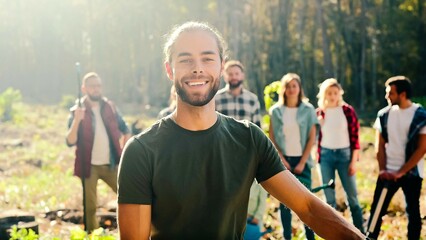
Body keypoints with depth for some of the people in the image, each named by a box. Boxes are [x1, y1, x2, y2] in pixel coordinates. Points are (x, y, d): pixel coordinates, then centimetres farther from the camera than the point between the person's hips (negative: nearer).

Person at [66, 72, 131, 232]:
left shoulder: (109, 107, 5)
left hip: (111, 165, 3)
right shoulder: (77, 111, -4)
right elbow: (70, 142, -15)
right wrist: (77, 120, -27)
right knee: (90, 208, 1)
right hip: (89, 166, -3)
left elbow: (125, 130, 18)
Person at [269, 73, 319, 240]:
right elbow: (271, 138, 2)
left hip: (301, 160, -1)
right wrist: (282, 159, -6)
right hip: (283, 160, 1)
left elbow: (312, 138, -2)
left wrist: (302, 162, -8)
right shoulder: (276, 110, 3)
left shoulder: (308, 109, 0)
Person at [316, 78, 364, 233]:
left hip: (344, 154, -2)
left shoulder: (348, 111, -4)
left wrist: (354, 161, -8)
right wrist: (317, 158, 6)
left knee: (352, 196, 1)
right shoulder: (319, 113, 3)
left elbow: (355, 136, -4)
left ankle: (360, 233, 10)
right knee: (329, 198, 6)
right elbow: (316, 137, 9)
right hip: (326, 155, 2)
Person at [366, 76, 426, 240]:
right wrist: (382, 169, -5)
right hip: (388, 172, 3)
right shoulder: (384, 114, 4)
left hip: (411, 173, -3)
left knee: (413, 212, 7)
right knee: (376, 210, 0)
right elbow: (380, 145, 7)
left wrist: (401, 172, -14)